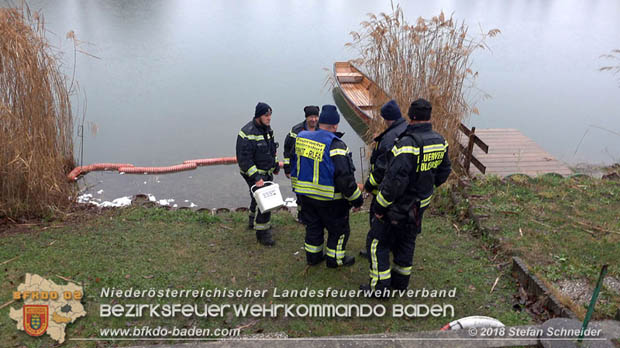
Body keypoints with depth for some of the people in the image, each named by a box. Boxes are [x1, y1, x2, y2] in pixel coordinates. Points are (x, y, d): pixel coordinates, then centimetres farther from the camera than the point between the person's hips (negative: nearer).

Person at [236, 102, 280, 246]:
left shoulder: (267, 129, 6)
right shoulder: (247, 133, -23)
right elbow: (244, 159, -26)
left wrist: (275, 164, 24)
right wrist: (256, 177, -29)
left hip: (267, 172, 9)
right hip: (255, 174, -9)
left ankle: (253, 221, 44)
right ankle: (262, 232, 1)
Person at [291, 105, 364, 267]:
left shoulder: (301, 138, -1)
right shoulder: (335, 146, -23)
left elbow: (294, 167, 12)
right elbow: (345, 178, -23)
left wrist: (297, 187, 24)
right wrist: (357, 199, -12)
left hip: (305, 195, 7)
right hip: (329, 199, -6)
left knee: (313, 226, 23)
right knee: (338, 229, 14)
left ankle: (313, 256, 37)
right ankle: (335, 259, 26)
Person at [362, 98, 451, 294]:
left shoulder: (407, 143, -28)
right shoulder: (440, 142, -2)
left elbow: (395, 180, -30)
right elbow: (443, 172, 11)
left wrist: (380, 206, -20)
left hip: (398, 205, -7)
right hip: (420, 205, 8)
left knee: (379, 242, 9)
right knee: (407, 242, 23)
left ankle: (380, 287, 15)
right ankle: (401, 283, 37)